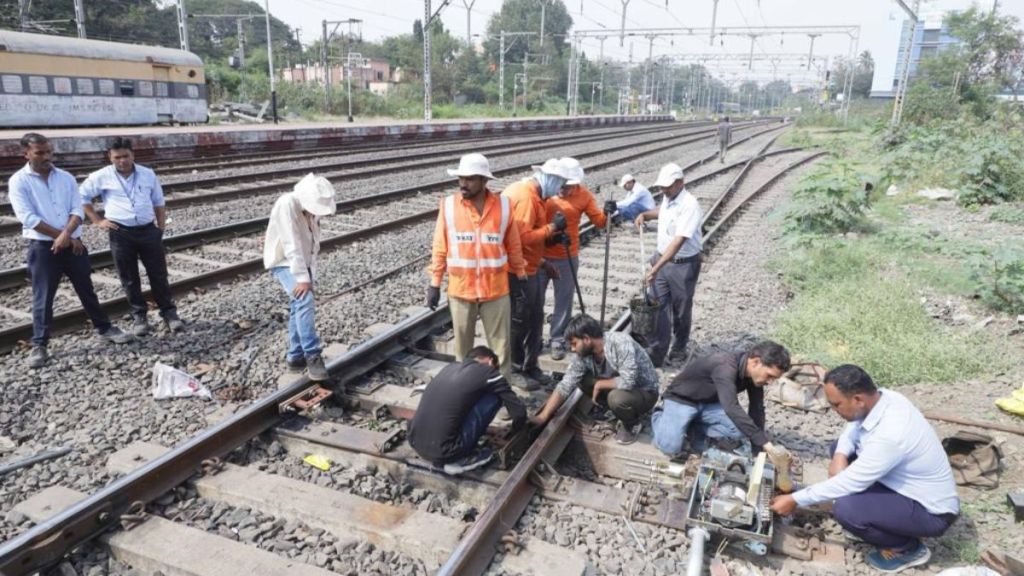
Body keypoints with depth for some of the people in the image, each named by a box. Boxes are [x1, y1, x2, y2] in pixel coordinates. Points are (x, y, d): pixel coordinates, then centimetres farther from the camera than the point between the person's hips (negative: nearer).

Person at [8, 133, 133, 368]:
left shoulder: (66, 178, 7)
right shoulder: (18, 181, -4)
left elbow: (77, 210, 0)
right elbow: (27, 217, -12)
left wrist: (67, 234, -17)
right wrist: (60, 235, -12)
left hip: (72, 244, 3)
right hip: (42, 247, -3)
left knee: (86, 290, 13)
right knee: (42, 298, 3)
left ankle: (105, 328, 26)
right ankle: (39, 346, 13)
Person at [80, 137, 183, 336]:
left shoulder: (148, 174, 5)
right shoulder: (101, 177, 0)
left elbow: (159, 204, 12)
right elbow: (81, 196, 10)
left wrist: (161, 230, 8)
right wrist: (98, 221, 3)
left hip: (148, 231, 1)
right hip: (121, 234, -1)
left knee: (158, 274, 4)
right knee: (129, 278, 7)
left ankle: (169, 312, 15)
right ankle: (139, 316, 19)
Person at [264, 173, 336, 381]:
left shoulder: (313, 205, -2)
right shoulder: (287, 205, -25)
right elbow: (292, 245, -29)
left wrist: (309, 273, 9)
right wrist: (302, 278, -31)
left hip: (303, 262, 7)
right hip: (284, 262, -7)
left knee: (300, 308, 9)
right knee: (305, 302, -24)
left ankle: (295, 358, 20)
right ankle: (313, 356, -20)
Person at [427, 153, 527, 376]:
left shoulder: (503, 206, -4)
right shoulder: (448, 205, -5)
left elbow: (514, 246, 4)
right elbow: (440, 248, 0)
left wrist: (521, 279, 8)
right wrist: (435, 284, 0)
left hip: (496, 290, 0)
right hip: (460, 290, 0)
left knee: (501, 345, 8)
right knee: (462, 345, 14)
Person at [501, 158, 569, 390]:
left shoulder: (529, 194, 13)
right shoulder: (525, 196, -20)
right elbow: (523, 237, -27)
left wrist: (542, 262, 17)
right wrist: (552, 227, -16)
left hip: (529, 269, 10)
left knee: (535, 319, 16)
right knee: (518, 323, 3)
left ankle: (530, 366, 28)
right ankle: (513, 371, 17)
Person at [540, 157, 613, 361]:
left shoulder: (583, 194, -4)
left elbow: (599, 221, -3)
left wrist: (606, 213, -25)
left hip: (567, 258, 1)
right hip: (540, 255, -1)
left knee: (564, 300, 8)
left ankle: (557, 341, 21)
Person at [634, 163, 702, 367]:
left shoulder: (689, 205, -24)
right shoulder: (668, 198, 3)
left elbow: (679, 241, -33)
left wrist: (657, 267, -38)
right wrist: (645, 215, 9)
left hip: (684, 264, -7)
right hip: (662, 259, 7)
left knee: (681, 310, 10)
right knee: (658, 306, 3)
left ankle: (679, 350, 29)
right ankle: (657, 352, 8)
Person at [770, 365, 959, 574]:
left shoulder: (889, 435, -36)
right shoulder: (882, 397, -12)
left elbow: (848, 483, -27)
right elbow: (853, 427, 9)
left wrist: (795, 500, -17)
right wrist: (840, 456, -12)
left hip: (931, 511, -8)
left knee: (845, 509, -28)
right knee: (841, 448, 7)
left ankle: (907, 547, 1)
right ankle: (883, 518, 15)